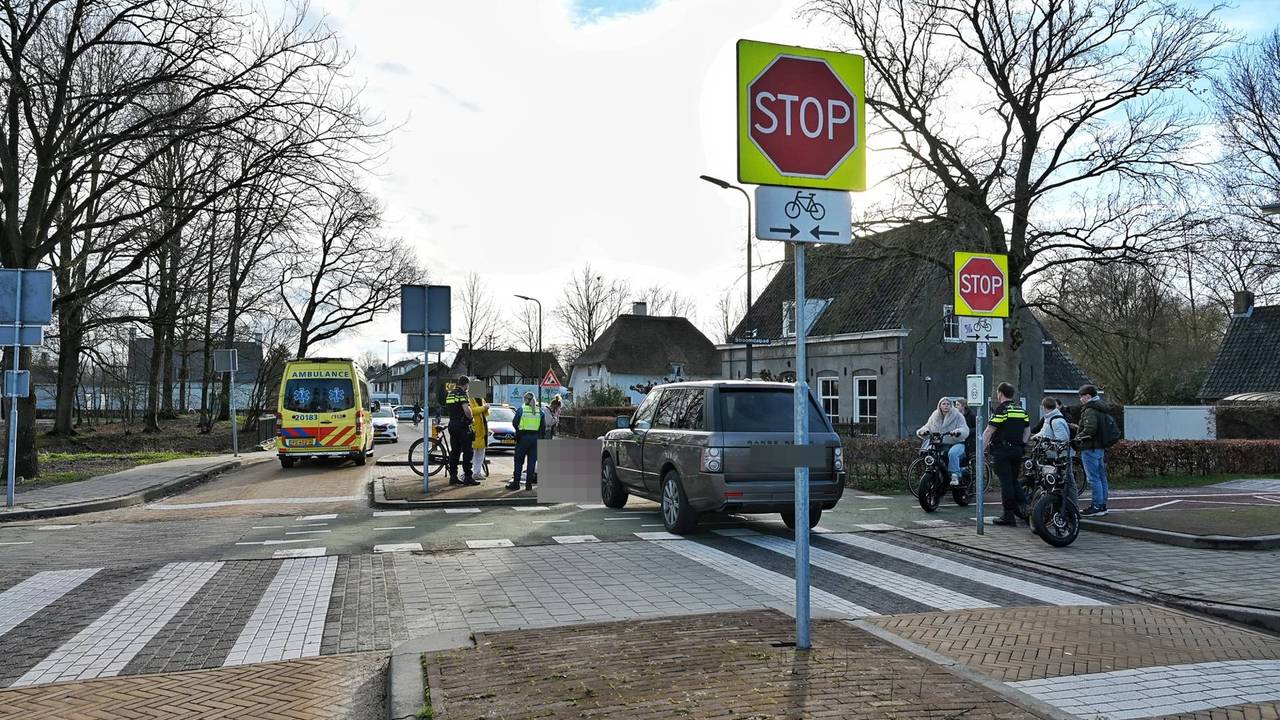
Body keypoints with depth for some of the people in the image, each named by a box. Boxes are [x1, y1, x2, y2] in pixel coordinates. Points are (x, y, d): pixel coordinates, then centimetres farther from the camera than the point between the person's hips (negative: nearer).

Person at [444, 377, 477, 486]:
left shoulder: (449, 394, 13)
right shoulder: (462, 393, -13)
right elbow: (467, 409, -24)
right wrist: (470, 418, -8)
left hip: (452, 424, 8)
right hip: (462, 425, -8)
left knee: (454, 451, 11)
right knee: (467, 452, -4)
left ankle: (453, 477, 12)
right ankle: (467, 477, -5)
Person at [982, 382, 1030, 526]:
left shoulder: (1001, 410, -10)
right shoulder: (1022, 410, 12)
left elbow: (988, 431, -12)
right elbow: (1028, 431, 15)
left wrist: (981, 449, -8)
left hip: (1002, 451, -7)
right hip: (1017, 451, 7)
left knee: (1006, 482, -4)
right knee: (1014, 480, 17)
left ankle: (1009, 515, -3)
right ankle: (1022, 508, 12)